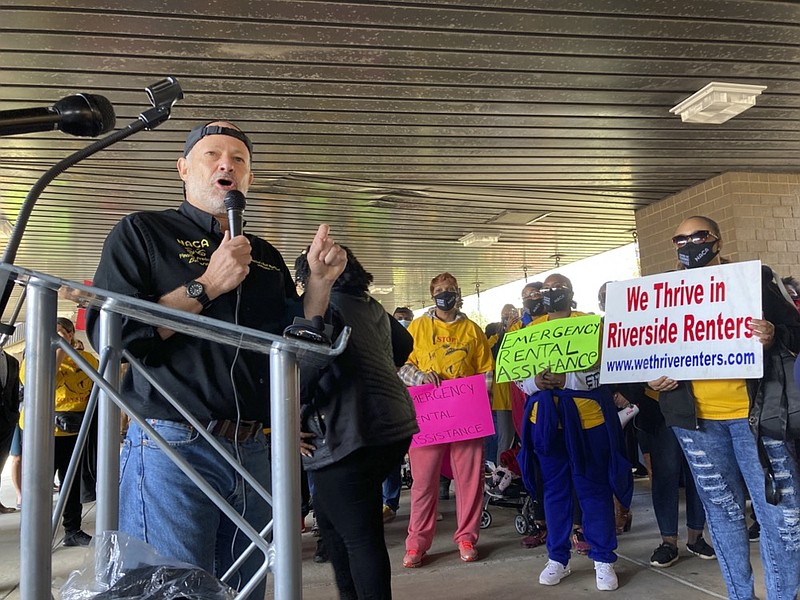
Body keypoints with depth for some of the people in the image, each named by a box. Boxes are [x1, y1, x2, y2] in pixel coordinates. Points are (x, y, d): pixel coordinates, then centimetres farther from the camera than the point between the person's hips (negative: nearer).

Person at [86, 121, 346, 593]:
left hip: (254, 455, 6)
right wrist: (207, 285, -14)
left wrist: (320, 282, 2)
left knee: (244, 590, 15)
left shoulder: (267, 256, 16)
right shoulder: (142, 232, 1)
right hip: (173, 449, -5)